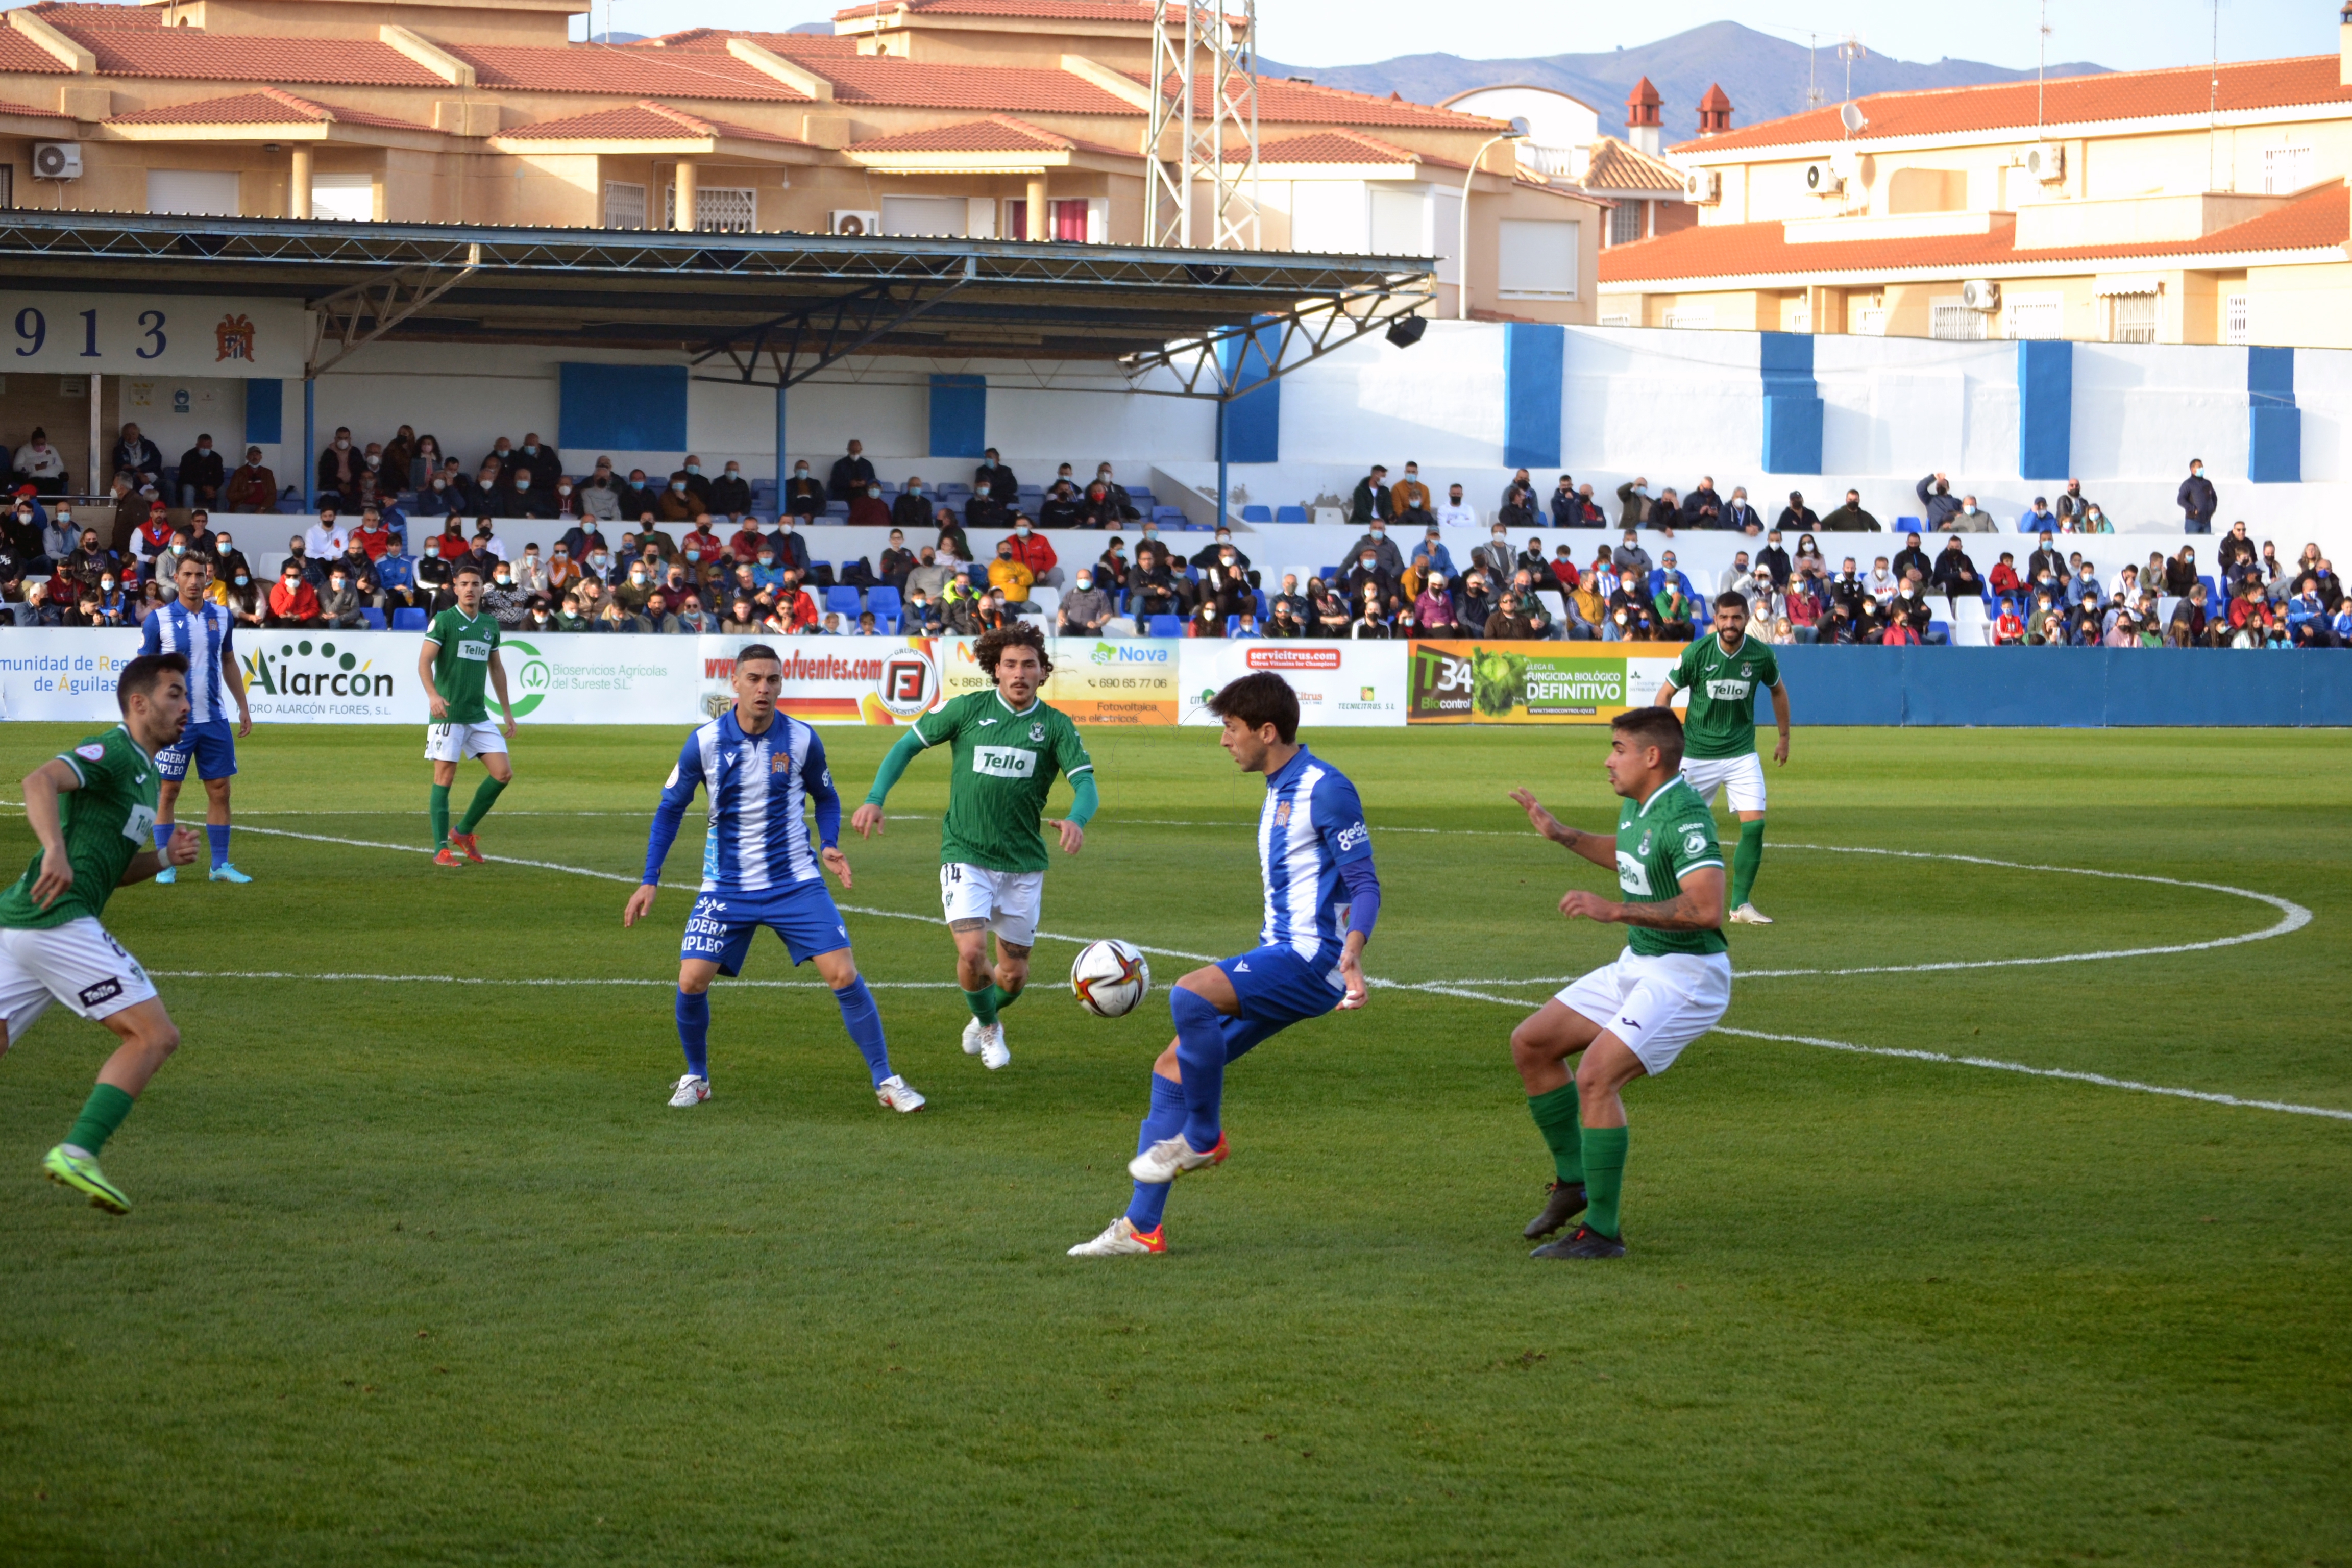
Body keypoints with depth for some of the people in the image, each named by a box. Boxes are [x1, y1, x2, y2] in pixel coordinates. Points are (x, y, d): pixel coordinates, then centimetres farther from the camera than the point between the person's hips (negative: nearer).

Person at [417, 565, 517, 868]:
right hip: (448, 714, -6)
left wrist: (507, 711, 21)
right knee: (445, 777, -5)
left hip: (479, 715, 6)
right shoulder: (443, 621, -5)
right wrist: (433, 695, -30)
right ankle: (441, 849, -1)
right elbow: (424, 661, -13)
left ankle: (463, 831, 14)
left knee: (503, 773, -1)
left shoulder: (490, 624, 13)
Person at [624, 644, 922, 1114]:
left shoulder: (802, 740, -7)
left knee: (845, 976, -10)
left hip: (795, 882, 0)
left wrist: (829, 845, -9)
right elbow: (670, 808, 3)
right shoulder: (705, 743, -8)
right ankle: (696, 1078, 15)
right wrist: (650, 881, -2)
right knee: (692, 981, -11)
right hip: (726, 888, 0)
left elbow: (825, 797, 11)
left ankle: (886, 1081, 2)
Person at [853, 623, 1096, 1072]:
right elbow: (909, 744, 5)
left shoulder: (1056, 726, 0)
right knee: (972, 952, -19)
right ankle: (988, 1027, 12)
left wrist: (1076, 820, -32)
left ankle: (986, 1016, 45)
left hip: (1024, 862, 2)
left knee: (1014, 973, 9)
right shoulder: (968, 709, -3)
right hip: (966, 854, -2)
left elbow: (1085, 782, -9)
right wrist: (875, 799, -7)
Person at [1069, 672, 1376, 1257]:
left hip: (1311, 958, -10)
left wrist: (1351, 954, -30)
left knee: (1189, 995, -31)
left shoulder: (1325, 789, -12)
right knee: (1171, 1069, 6)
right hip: (1277, 953, 10)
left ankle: (1203, 1137, -10)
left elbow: (1364, 885, -15)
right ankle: (1141, 1227, 8)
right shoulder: (1278, 792, 18)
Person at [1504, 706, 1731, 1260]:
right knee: (1530, 1044, 11)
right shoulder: (1636, 806, 8)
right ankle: (1573, 1182, 23)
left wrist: (1615, 911, -31)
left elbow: (1707, 907, -33)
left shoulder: (1684, 815, -22)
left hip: (1684, 975, -10)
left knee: (1595, 1077, -23)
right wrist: (1562, 835, 24)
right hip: (1637, 965, 10)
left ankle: (1603, 1231, -15)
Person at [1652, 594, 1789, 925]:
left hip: (1742, 753, 1)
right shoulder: (1697, 653, -11)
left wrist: (1784, 739, 21)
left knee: (1754, 825, -11)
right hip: (1697, 756, -1)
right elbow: (1665, 694, -1)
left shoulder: (1761, 655, -5)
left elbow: (1778, 690, 16)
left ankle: (1740, 904, -1)